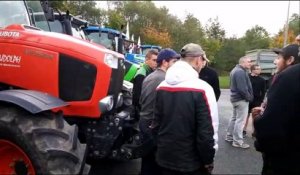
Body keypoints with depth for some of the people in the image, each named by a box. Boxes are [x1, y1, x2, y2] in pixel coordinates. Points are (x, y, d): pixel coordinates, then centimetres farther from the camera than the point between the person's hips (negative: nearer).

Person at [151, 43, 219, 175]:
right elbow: (207, 131, -19)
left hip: (165, 158, 5)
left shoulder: (161, 87, -2)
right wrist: (208, 160, -4)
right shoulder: (202, 88, -19)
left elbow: (155, 123, 6)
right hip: (192, 162, -4)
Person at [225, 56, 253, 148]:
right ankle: (238, 141, 4)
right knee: (240, 120, -3)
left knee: (234, 118, 19)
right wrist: (249, 97, -12)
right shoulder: (240, 72, -20)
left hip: (235, 97, 11)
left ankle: (229, 136, 29)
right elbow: (243, 89, -26)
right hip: (241, 99, -11)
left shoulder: (235, 70, 14)